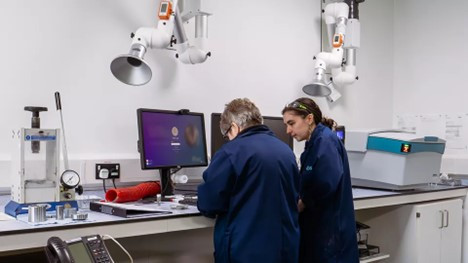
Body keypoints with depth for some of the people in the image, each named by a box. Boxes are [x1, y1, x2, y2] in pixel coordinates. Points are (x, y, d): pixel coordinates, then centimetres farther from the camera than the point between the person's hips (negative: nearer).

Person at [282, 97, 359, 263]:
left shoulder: (325, 140, -15)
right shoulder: (314, 143, 12)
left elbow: (328, 183, -28)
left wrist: (302, 203, -16)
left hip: (331, 229, -8)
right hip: (317, 226, 8)